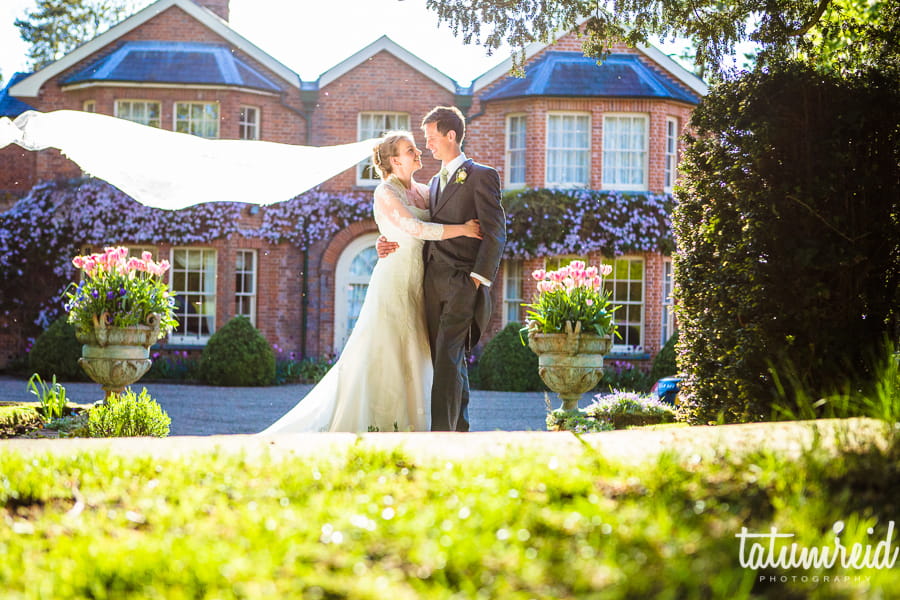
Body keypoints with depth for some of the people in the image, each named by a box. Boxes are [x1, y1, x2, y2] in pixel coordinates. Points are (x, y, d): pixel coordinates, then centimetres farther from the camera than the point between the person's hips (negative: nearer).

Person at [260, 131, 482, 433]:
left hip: (418, 285, 7)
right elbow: (414, 228, -19)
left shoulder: (423, 191, 14)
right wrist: (462, 229, -18)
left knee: (412, 356, 6)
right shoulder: (385, 192, -8)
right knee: (383, 354, -7)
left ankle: (405, 425, 9)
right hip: (394, 281, -7)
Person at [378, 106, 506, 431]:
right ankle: (459, 432, 13)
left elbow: (495, 233, -7)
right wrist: (396, 244, 4)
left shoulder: (482, 176, -1)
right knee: (450, 361, 8)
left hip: (463, 283, -7)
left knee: (447, 359, -16)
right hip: (434, 284, 7)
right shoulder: (435, 182, 23)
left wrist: (478, 279, -14)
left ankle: (441, 432, -21)